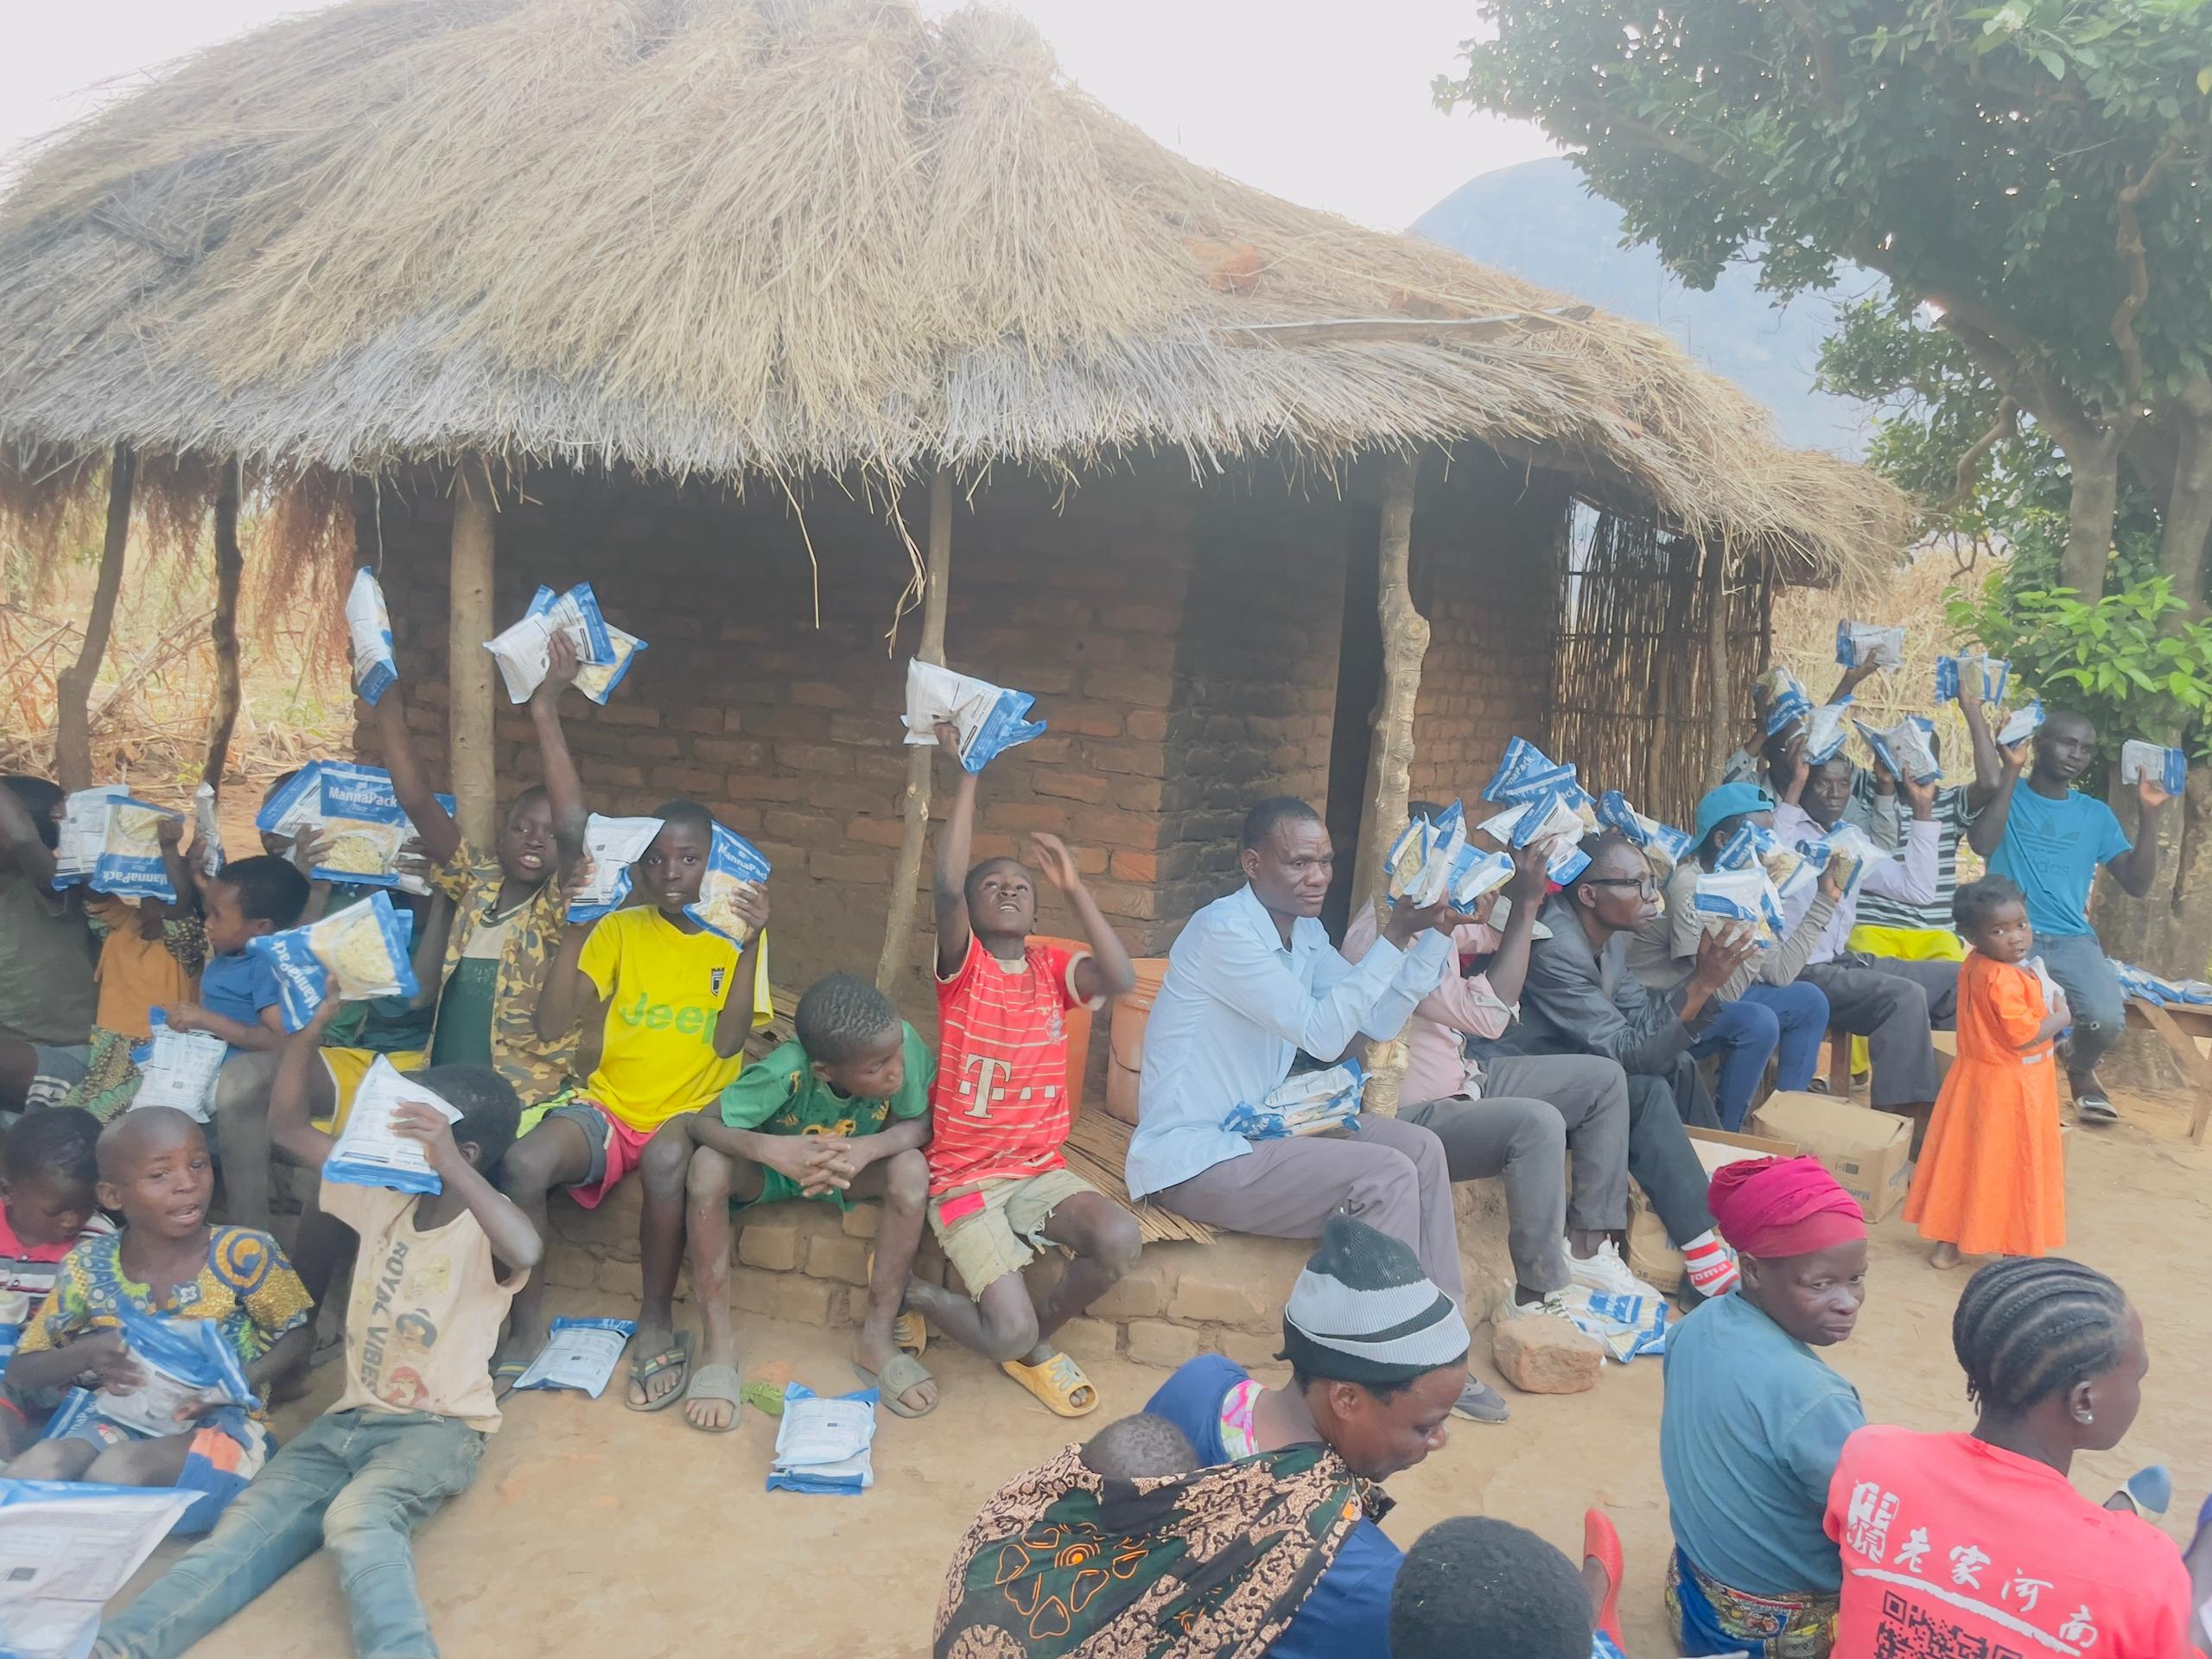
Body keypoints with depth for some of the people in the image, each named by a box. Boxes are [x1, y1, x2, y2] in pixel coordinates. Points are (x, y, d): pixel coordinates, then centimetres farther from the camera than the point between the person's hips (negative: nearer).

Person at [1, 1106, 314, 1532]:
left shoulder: (243, 1253, -9)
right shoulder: (89, 1267, 0)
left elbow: (299, 1335, 1)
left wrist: (242, 1381, -20)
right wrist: (84, 1354, -15)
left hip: (220, 1423, -3)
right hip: (120, 1422, 3)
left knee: (120, 1467, -32)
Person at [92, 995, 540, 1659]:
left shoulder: (483, 1228, -12)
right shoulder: (384, 1198, 8)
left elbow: (526, 1250, -39)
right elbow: (288, 1128, 12)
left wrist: (448, 1165, -40)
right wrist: (312, 1026, 0)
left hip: (437, 1427, -6)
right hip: (350, 1417, 6)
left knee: (358, 1517, -36)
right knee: (247, 1527, -17)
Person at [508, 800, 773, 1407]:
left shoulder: (736, 934, 2)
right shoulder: (620, 929, 5)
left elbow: (728, 1042, -12)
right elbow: (552, 1026, -4)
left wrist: (751, 944, -21)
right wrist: (574, 930, -12)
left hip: (692, 1113, -2)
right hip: (609, 1106, 2)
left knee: (666, 1159, -38)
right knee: (522, 1162, -28)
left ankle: (657, 1324, -15)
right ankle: (528, 1323, -5)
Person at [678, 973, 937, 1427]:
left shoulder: (901, 1041, -32)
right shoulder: (786, 1073, -37)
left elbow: (920, 1124, -21)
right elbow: (699, 1123, -31)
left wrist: (867, 1148, -41)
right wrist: (769, 1148, -50)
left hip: (851, 1170, 2)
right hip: (772, 1169, -2)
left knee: (912, 1170, -30)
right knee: (707, 1167, -34)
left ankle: (877, 1337, -12)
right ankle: (719, 1345, -16)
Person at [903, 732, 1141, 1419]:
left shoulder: (1053, 967, 6)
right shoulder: (963, 964, -4)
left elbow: (1121, 980, -15)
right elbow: (946, 883, -24)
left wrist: (1073, 887, -12)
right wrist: (966, 773, -23)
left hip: (1042, 1170, 4)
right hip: (965, 1179, -4)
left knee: (1120, 1240, -26)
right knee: (1009, 1332, -19)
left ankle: (1037, 1341, 5)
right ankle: (915, 1294, 16)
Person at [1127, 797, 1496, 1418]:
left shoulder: (1304, 932, 8)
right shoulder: (1223, 931, -20)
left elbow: (1379, 1021, 7)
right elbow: (1322, 1033, -24)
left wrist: (1436, 931, -3)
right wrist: (1393, 938, -24)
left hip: (1257, 1131, 10)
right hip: (1195, 1159, -9)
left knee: (1421, 1148, 0)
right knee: (1386, 1175, -19)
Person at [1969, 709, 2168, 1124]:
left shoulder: (2096, 814, 14)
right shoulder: (2007, 796, 5)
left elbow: (2136, 884, 6)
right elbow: (1982, 844, -16)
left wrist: (2149, 814, -3)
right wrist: (2011, 771, -15)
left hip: (2071, 939, 3)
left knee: (2106, 1018, -26)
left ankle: (2080, 1070, 13)